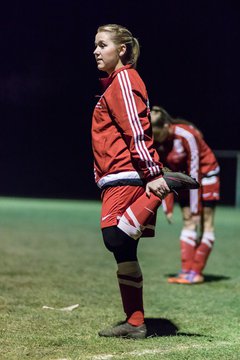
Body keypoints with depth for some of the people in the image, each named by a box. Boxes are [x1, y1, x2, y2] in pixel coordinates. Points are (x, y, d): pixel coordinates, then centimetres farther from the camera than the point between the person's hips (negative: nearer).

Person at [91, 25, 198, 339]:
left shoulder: (124, 79, -7)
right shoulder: (114, 82, 23)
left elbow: (137, 130, -17)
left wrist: (153, 174, -24)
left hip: (126, 175, -10)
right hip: (117, 179, 10)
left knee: (115, 238, -23)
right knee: (123, 251, 7)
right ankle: (135, 324, 8)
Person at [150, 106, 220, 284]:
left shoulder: (186, 136, -32)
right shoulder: (155, 142, -14)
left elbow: (194, 173, -29)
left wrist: (195, 210, -27)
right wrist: (167, 208, -10)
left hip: (205, 174, -5)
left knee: (206, 224, -5)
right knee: (188, 223, 0)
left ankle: (196, 272, -6)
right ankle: (186, 270, -5)